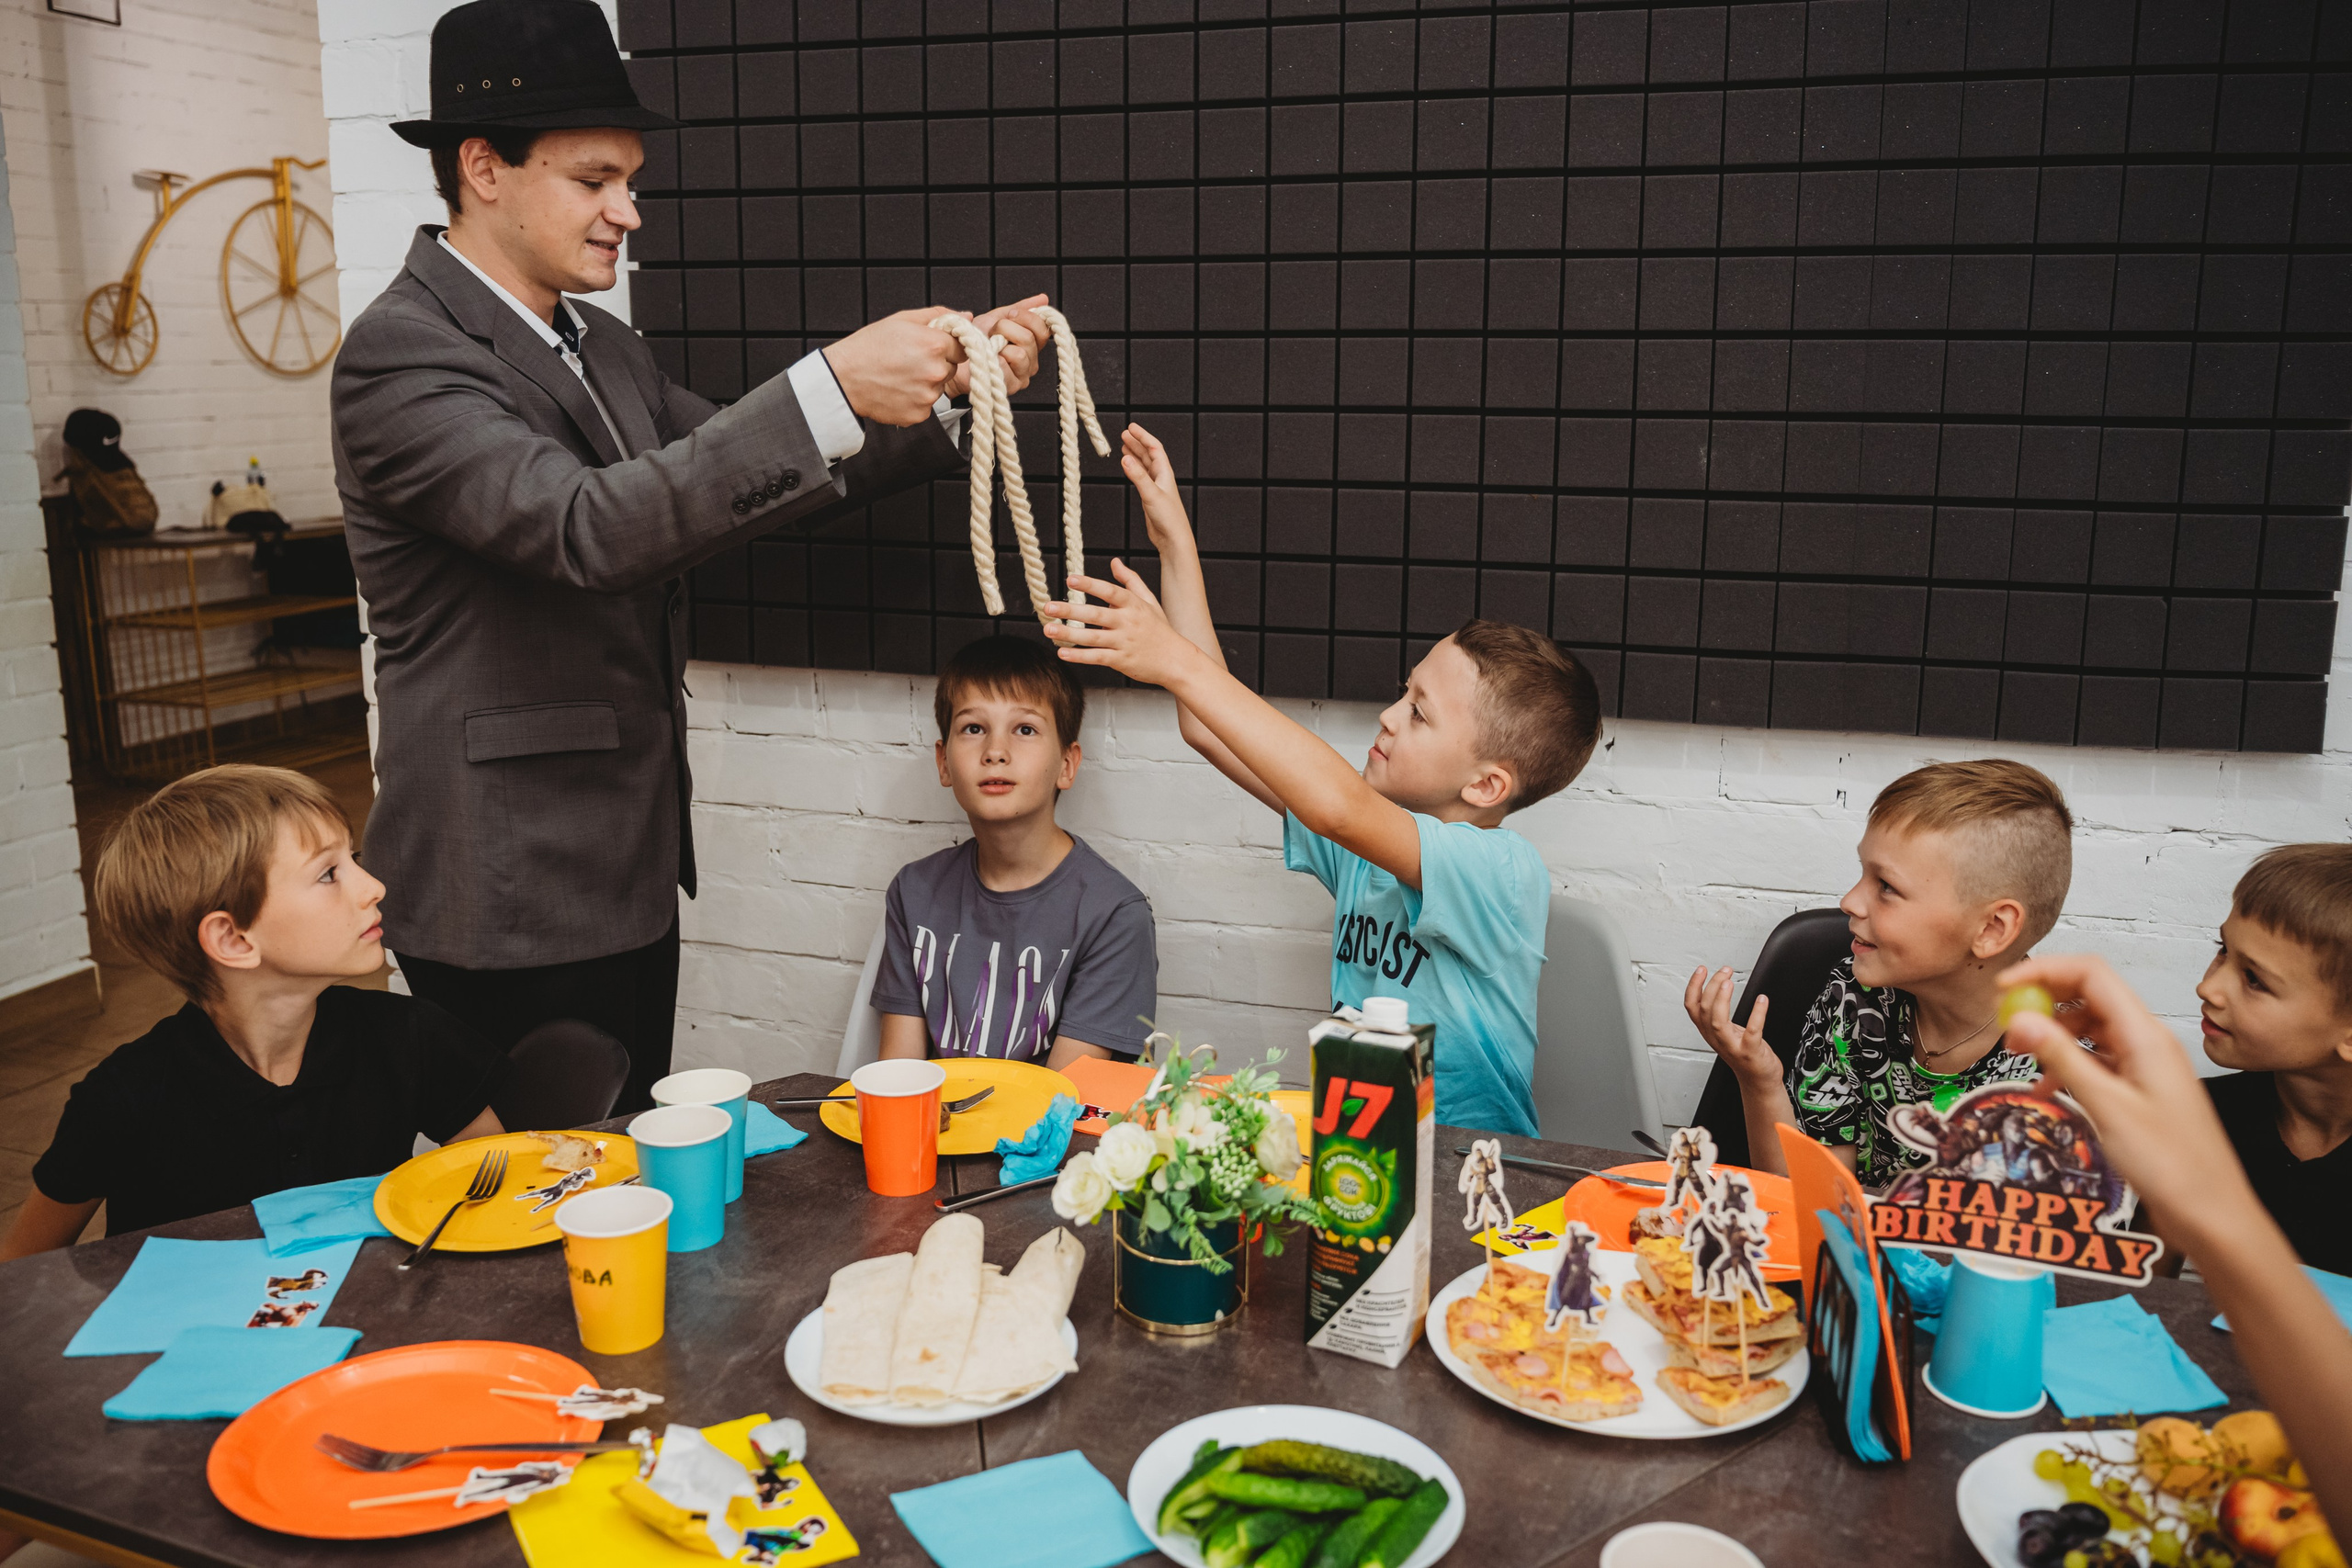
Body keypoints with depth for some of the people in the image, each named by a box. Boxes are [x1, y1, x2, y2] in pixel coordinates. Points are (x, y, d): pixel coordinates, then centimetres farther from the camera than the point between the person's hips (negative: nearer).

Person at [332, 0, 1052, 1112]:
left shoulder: (596, 345, 12)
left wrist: (949, 390, -2)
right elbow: (586, 527, -31)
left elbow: (743, 481, 12)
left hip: (629, 872, 9)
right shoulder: (400, 352, -16)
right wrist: (831, 389, -36)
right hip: (509, 900, -8)